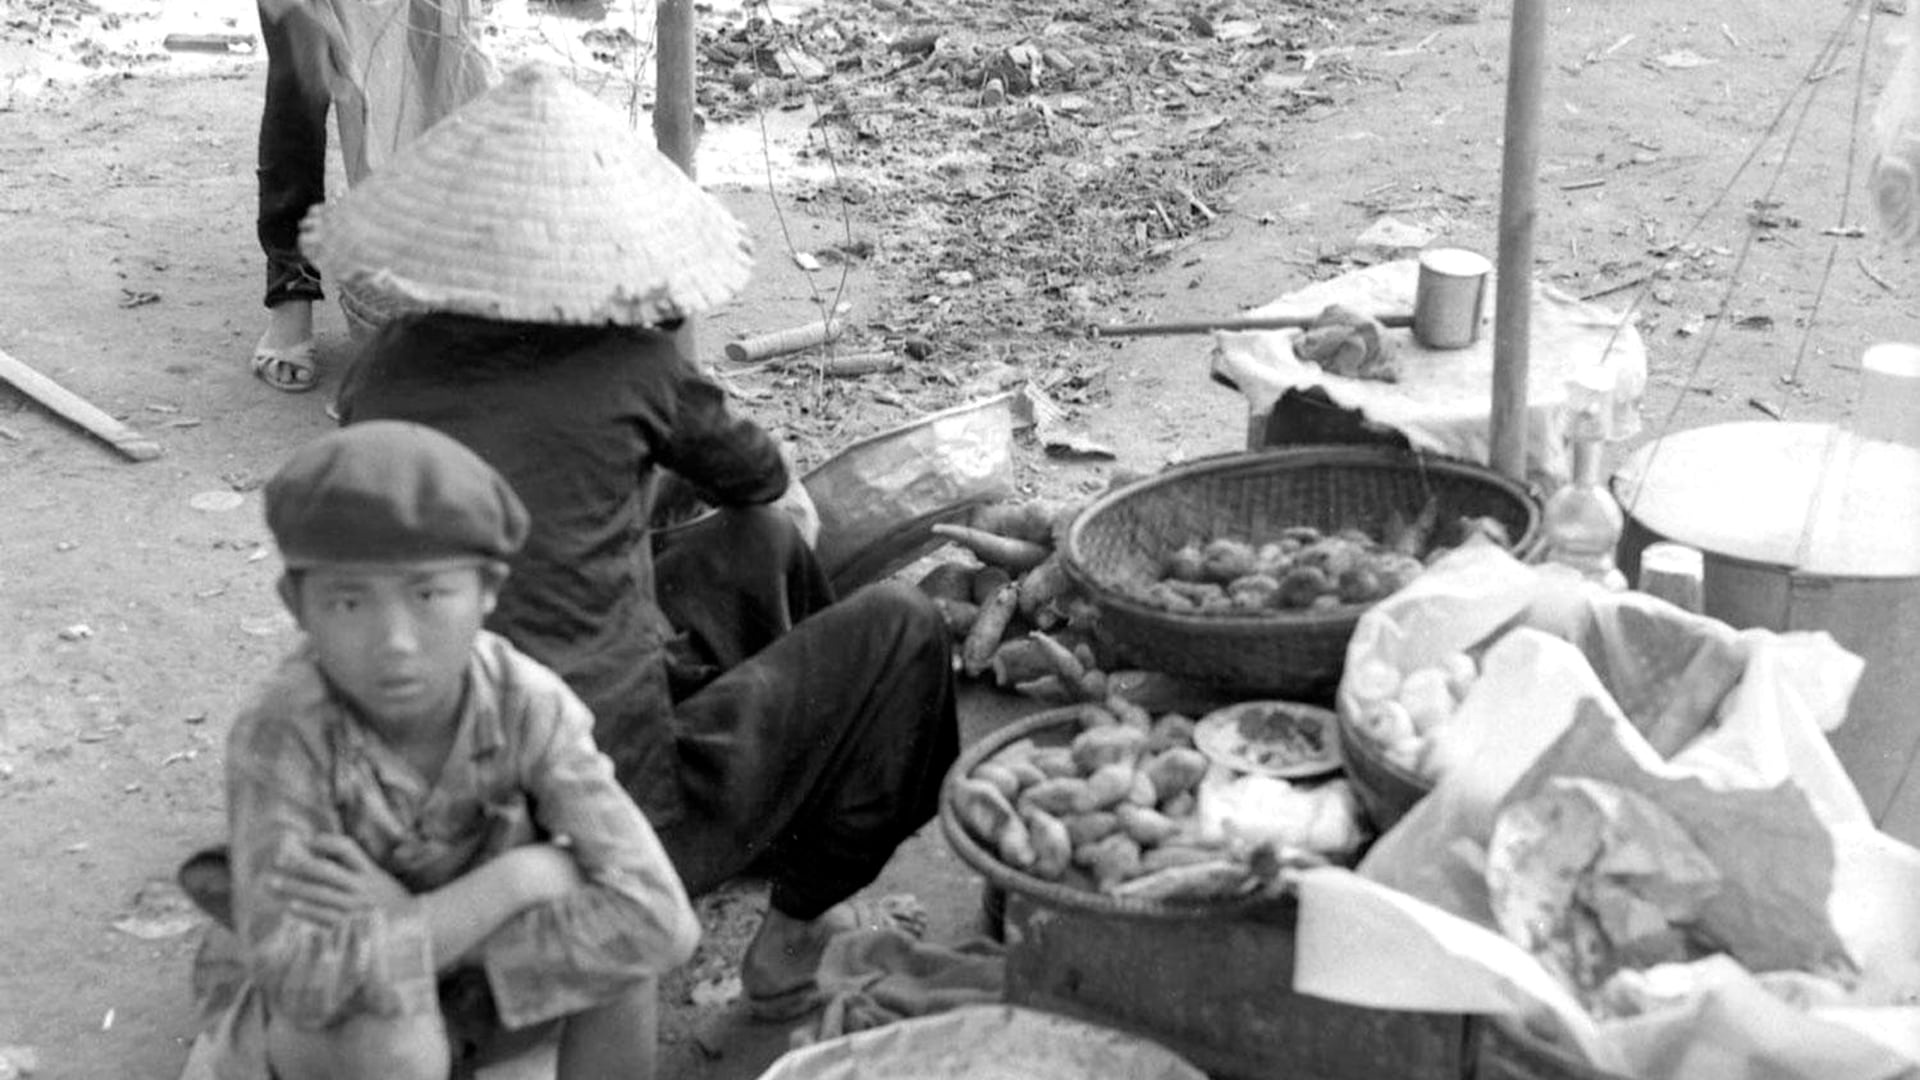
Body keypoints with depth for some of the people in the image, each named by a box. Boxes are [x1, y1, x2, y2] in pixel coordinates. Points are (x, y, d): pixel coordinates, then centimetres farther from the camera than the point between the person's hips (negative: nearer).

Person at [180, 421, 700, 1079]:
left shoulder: (529, 705, -23)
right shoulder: (282, 733, -30)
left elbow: (657, 921, -32)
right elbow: (308, 981, -40)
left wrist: (407, 917, -33)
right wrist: (518, 878, -32)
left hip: (486, 991, 3)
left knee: (615, 941, -25)